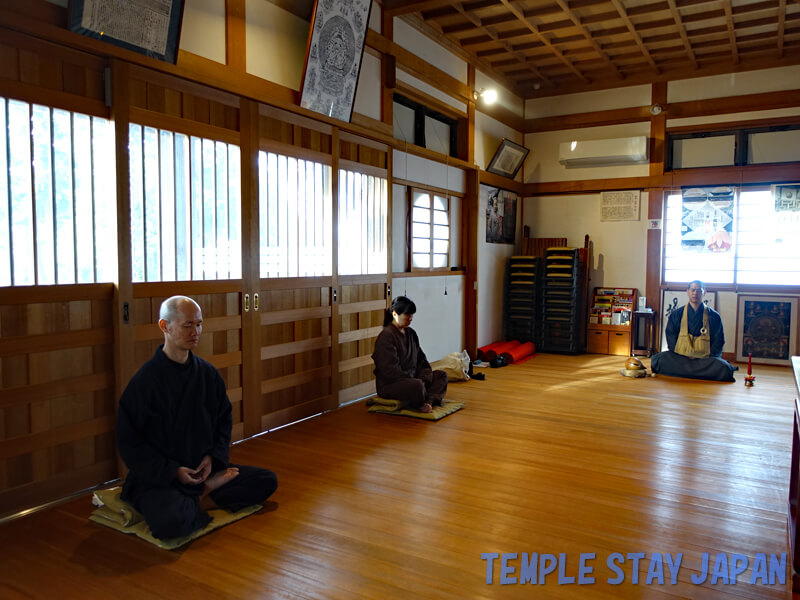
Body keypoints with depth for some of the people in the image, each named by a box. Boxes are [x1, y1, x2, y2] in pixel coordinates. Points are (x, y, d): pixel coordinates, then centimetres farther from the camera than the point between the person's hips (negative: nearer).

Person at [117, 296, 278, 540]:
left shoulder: (207, 373, 3)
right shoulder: (145, 380, -13)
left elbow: (224, 420, 13)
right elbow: (129, 443, -10)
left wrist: (213, 457, -4)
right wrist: (173, 471, -17)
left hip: (202, 468, 5)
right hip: (157, 478, -5)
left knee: (267, 481, -4)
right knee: (172, 521, -35)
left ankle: (198, 499, -7)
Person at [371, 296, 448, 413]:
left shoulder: (411, 333, 13)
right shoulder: (386, 336, -15)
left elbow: (421, 359, 15)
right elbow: (391, 370, -22)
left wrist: (424, 378, -5)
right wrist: (417, 381, -20)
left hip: (410, 379, 10)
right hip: (388, 385, -10)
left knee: (441, 375, 2)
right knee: (417, 386, -37)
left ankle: (429, 401, -22)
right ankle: (418, 405, -6)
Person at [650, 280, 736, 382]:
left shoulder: (714, 316, 11)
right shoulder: (676, 315, 12)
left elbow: (718, 341, 8)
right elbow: (671, 338, 7)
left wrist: (709, 360, -8)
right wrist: (679, 360, -8)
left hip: (705, 359, -1)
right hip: (679, 358, 1)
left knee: (724, 368, -34)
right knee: (657, 360, -32)